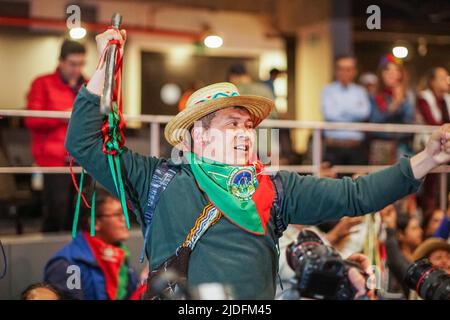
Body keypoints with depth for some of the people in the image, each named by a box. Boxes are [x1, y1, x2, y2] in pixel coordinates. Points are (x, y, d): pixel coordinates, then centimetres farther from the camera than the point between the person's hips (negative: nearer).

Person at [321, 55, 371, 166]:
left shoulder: (360, 91, 10)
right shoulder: (328, 90, 5)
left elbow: (365, 113, -7)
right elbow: (329, 114, -9)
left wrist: (342, 109, -7)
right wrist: (354, 112, -2)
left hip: (357, 147, 2)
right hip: (334, 146, -2)